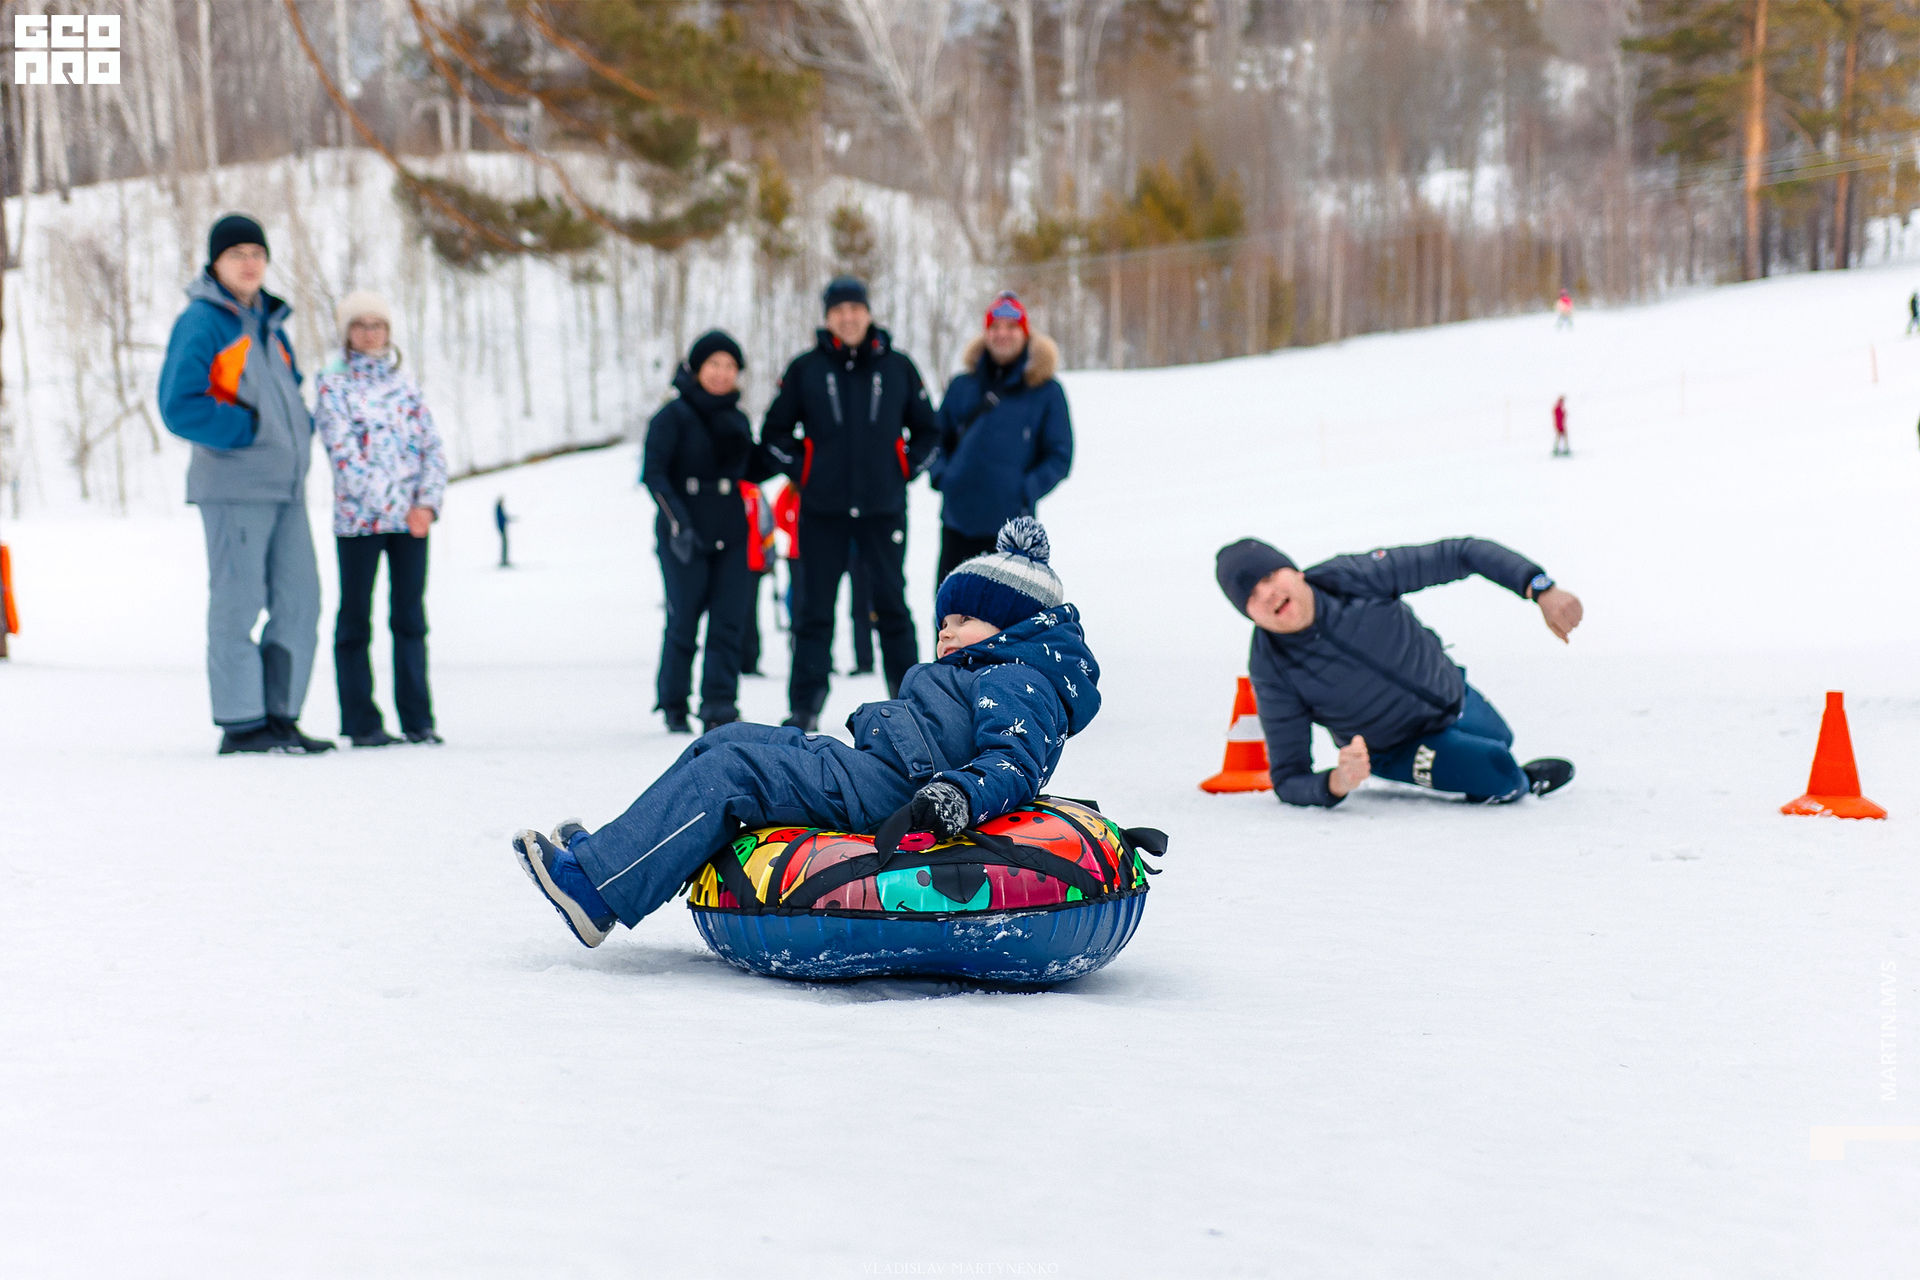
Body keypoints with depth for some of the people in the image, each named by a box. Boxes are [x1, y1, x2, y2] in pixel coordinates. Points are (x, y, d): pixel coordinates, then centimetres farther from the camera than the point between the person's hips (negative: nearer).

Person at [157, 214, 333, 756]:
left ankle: (280, 716, 13)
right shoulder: (201, 323, -7)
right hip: (233, 487, -8)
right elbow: (179, 408, -15)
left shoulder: (270, 322, 17)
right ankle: (241, 724, 1)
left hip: (286, 487, 8)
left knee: (299, 602, 6)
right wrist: (248, 429, -15)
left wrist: (302, 428, 9)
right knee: (237, 604, -4)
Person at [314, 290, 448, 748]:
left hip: (412, 518, 4)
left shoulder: (404, 384, 13)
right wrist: (400, 506, -17)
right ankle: (361, 723, 8)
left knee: (410, 617, 5)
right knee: (355, 620, 4)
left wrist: (427, 503, -8)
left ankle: (417, 719, 9)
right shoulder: (333, 385, 0)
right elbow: (344, 455, -11)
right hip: (358, 518, -4)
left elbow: (432, 447, 9)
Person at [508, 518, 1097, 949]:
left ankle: (596, 888, -21)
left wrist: (951, 800, -43)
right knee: (730, 740, 14)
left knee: (730, 773, -17)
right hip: (870, 769, 11)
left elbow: (1014, 764, -25)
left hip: (886, 791, -11)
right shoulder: (980, 677, 25)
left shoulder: (1018, 684, -9)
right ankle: (617, 854, 9)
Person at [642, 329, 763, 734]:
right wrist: (677, 519, -20)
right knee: (684, 621, -2)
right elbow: (653, 472, -9)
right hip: (683, 535, -4)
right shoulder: (674, 415, -3)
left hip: (730, 535, 4)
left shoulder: (738, 420, 13)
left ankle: (719, 707, -4)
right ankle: (673, 704, 14)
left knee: (729, 621, -5)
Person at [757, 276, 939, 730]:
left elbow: (927, 430, 15)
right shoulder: (805, 369, 2)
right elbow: (774, 433, 9)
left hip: (884, 509, 0)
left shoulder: (898, 368, 4)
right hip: (822, 510, 0)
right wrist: (802, 470, 0)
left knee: (891, 605, 6)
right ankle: (805, 706, 6)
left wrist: (905, 469, 4)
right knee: (815, 609, 1)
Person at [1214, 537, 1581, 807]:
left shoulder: (1354, 578, -31)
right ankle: (1522, 781, 12)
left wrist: (1541, 588, -36)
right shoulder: (1272, 672, -32)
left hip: (1454, 695, 3)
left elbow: (1459, 555, -25)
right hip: (1401, 751, -3)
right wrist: (1336, 783, -50)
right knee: (1499, 775, -23)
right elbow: (1288, 782, -27)